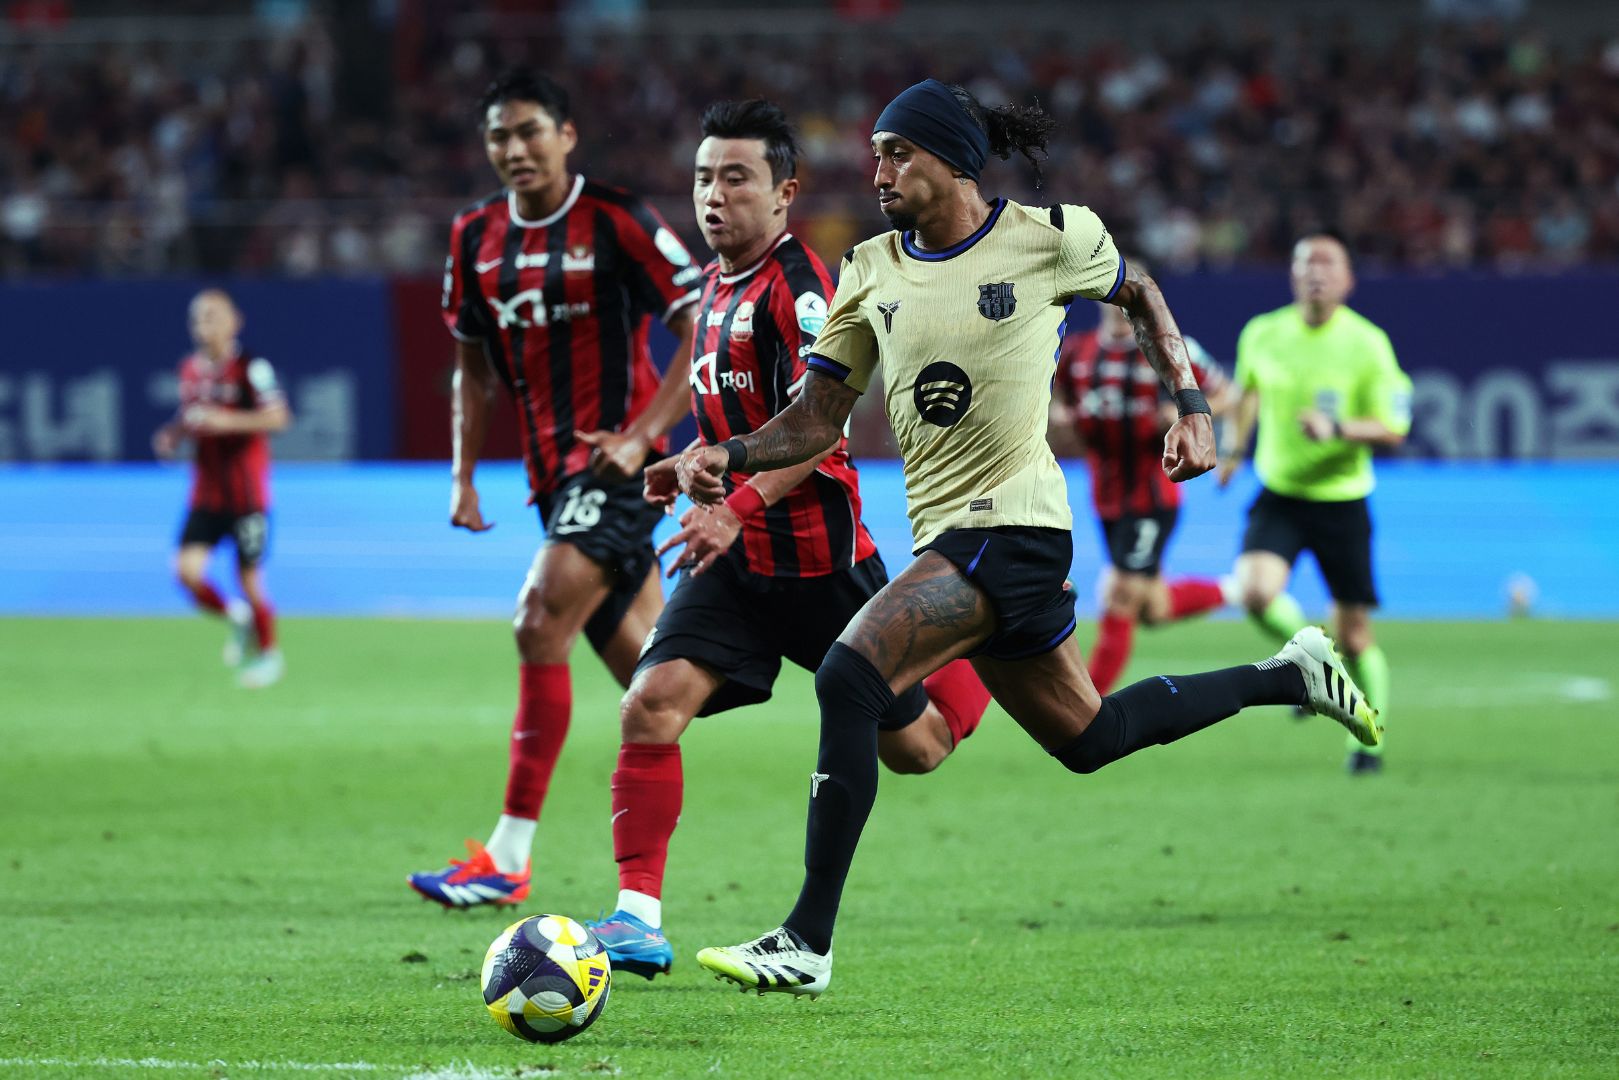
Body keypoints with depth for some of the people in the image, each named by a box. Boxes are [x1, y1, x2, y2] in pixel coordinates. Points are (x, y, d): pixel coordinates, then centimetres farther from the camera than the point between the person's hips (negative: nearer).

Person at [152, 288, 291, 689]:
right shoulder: (190, 370, 8)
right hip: (206, 494, 5)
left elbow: (278, 417, -18)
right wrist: (172, 434, 3)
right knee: (187, 570, -10)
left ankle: (268, 652, 26)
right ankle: (236, 618, 18)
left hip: (247, 494, -5)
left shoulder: (251, 368, -11)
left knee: (249, 578, 3)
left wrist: (226, 421, -27)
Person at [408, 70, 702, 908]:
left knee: (541, 626, -18)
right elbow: (474, 365, 19)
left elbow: (703, 331, -11)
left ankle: (507, 857, -17)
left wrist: (638, 438, -19)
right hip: (554, 471, 7)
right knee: (638, 662, 11)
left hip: (618, 467, -7)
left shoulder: (616, 223, -11)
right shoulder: (476, 238, 8)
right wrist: (464, 478, 10)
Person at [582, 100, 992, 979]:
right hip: (735, 557, 7)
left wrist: (738, 507, -34)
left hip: (816, 554, -7)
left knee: (915, 749, 7)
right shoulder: (714, 283, 11)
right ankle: (637, 919, -16)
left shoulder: (796, 285, -15)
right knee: (650, 707, -15)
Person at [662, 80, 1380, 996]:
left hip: (1015, 523, -7)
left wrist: (1193, 409, 8)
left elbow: (1138, 294, 15)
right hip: (946, 535, 7)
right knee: (1087, 738, 17)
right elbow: (819, 418, 9)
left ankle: (808, 943, -23)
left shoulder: (1051, 238, -5)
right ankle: (1289, 675, 37)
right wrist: (730, 458, -9)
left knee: (848, 678, -24)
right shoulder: (871, 272, 8)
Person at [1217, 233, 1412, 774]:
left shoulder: (1367, 342, -10)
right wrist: (1236, 448, 18)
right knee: (1256, 592, -24)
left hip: (1342, 500, -2)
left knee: (1354, 637, 2)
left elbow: (1393, 428, -10)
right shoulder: (1262, 334, 0)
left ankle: (1368, 740, 22)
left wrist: (1337, 428, -26)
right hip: (1278, 495, 2)